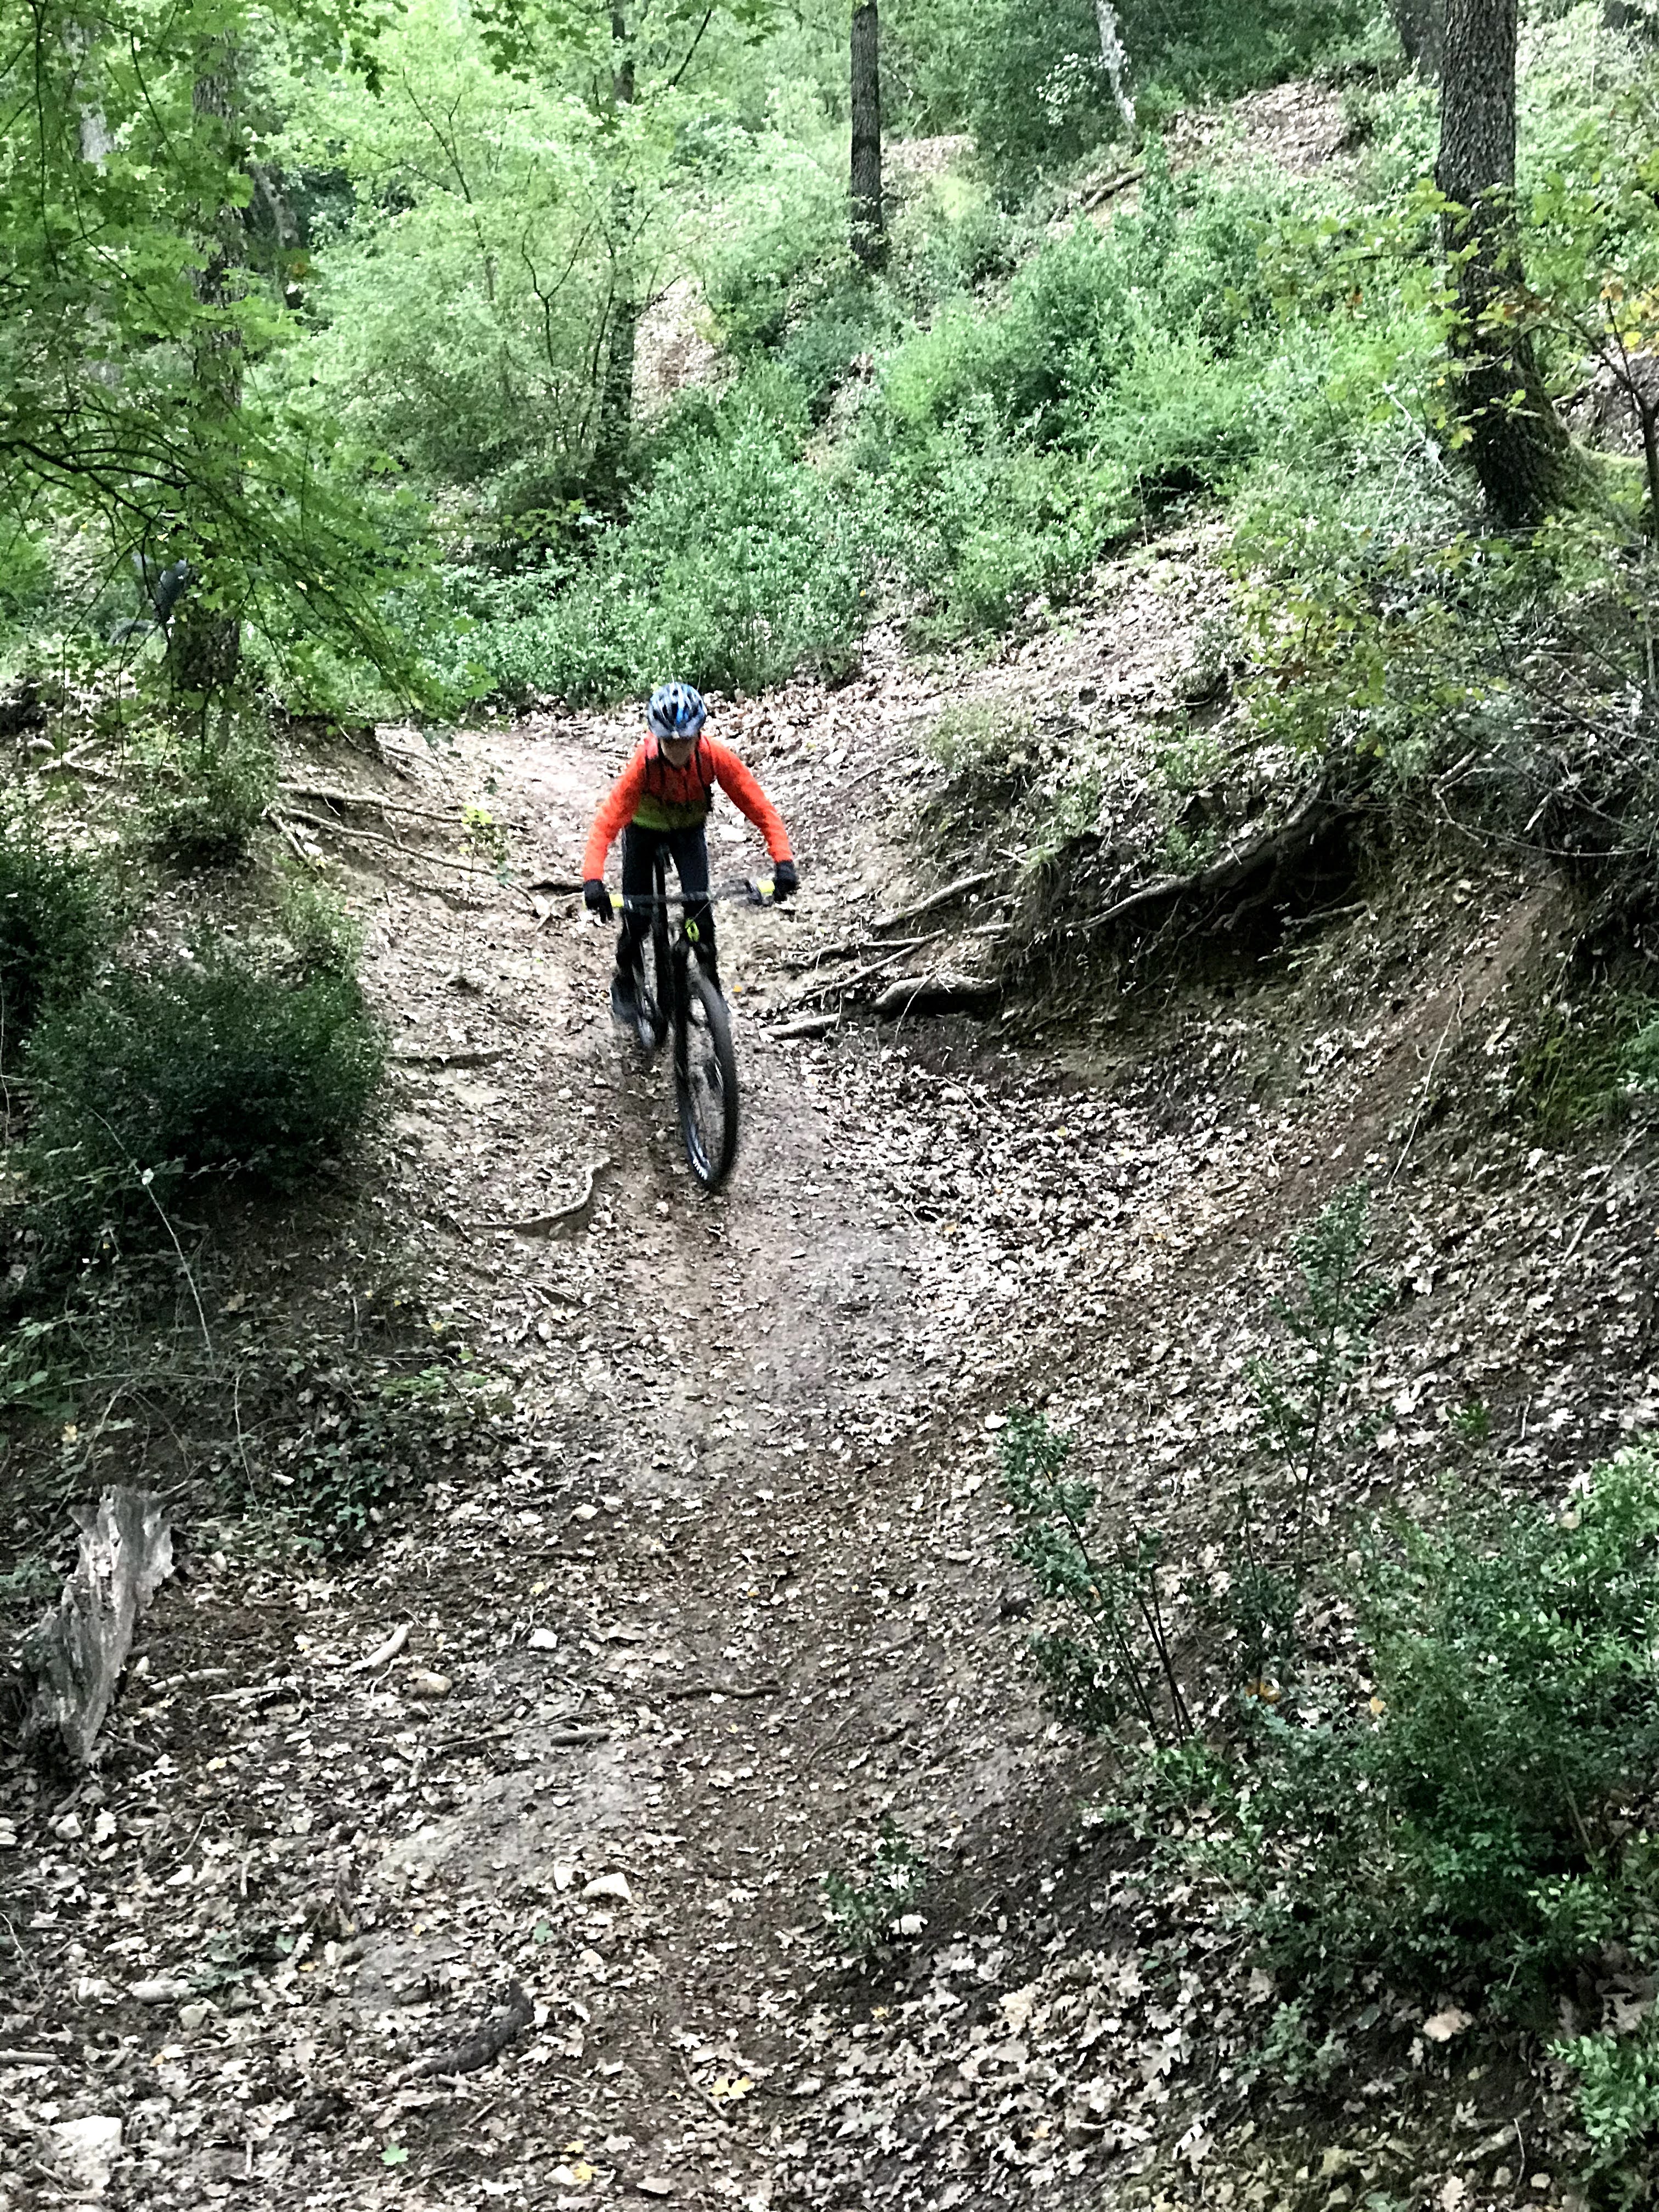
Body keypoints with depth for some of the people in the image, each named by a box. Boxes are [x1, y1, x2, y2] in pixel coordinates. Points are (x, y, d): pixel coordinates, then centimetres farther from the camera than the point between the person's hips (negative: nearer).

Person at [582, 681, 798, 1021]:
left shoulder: (716, 757, -33)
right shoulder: (644, 763, -37)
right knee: (637, 918, -5)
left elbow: (760, 808, -30)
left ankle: (711, 983, 3)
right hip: (644, 829, -1)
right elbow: (606, 822, -42)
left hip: (689, 829, 1)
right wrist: (592, 881, -55)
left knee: (699, 905, -17)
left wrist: (783, 861, -42)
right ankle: (624, 981, 24)